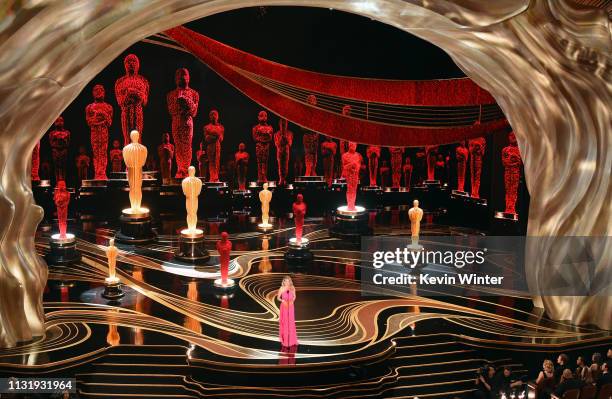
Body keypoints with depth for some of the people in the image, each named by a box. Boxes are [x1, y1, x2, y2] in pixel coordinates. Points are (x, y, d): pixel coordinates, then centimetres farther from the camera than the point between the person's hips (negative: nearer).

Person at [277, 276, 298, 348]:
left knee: (291, 322, 6)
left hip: (290, 306, 2)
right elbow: (278, 297, -2)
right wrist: (283, 300, -20)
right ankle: (284, 339, 10)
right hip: (284, 306, -2)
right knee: (284, 322, 1)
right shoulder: (281, 288, -9)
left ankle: (291, 339, 18)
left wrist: (292, 301, -8)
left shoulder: (292, 288, -2)